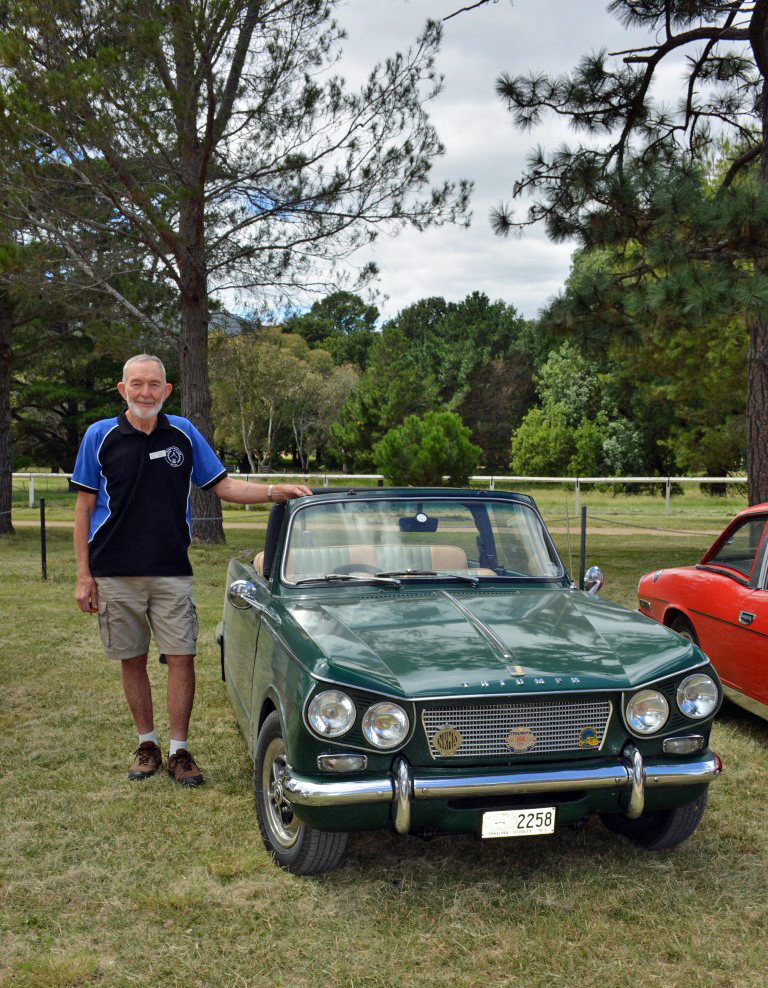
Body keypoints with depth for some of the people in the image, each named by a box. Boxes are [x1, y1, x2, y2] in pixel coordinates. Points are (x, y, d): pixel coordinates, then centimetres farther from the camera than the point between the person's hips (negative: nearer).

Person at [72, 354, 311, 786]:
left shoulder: (184, 433, 4)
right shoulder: (100, 436, -1)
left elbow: (223, 486, 6)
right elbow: (85, 507, 1)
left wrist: (274, 491, -10)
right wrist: (83, 575, -4)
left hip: (172, 572, 1)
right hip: (115, 574, 0)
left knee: (182, 658, -2)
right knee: (132, 661, 9)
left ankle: (179, 750, 11)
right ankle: (147, 743, 26)